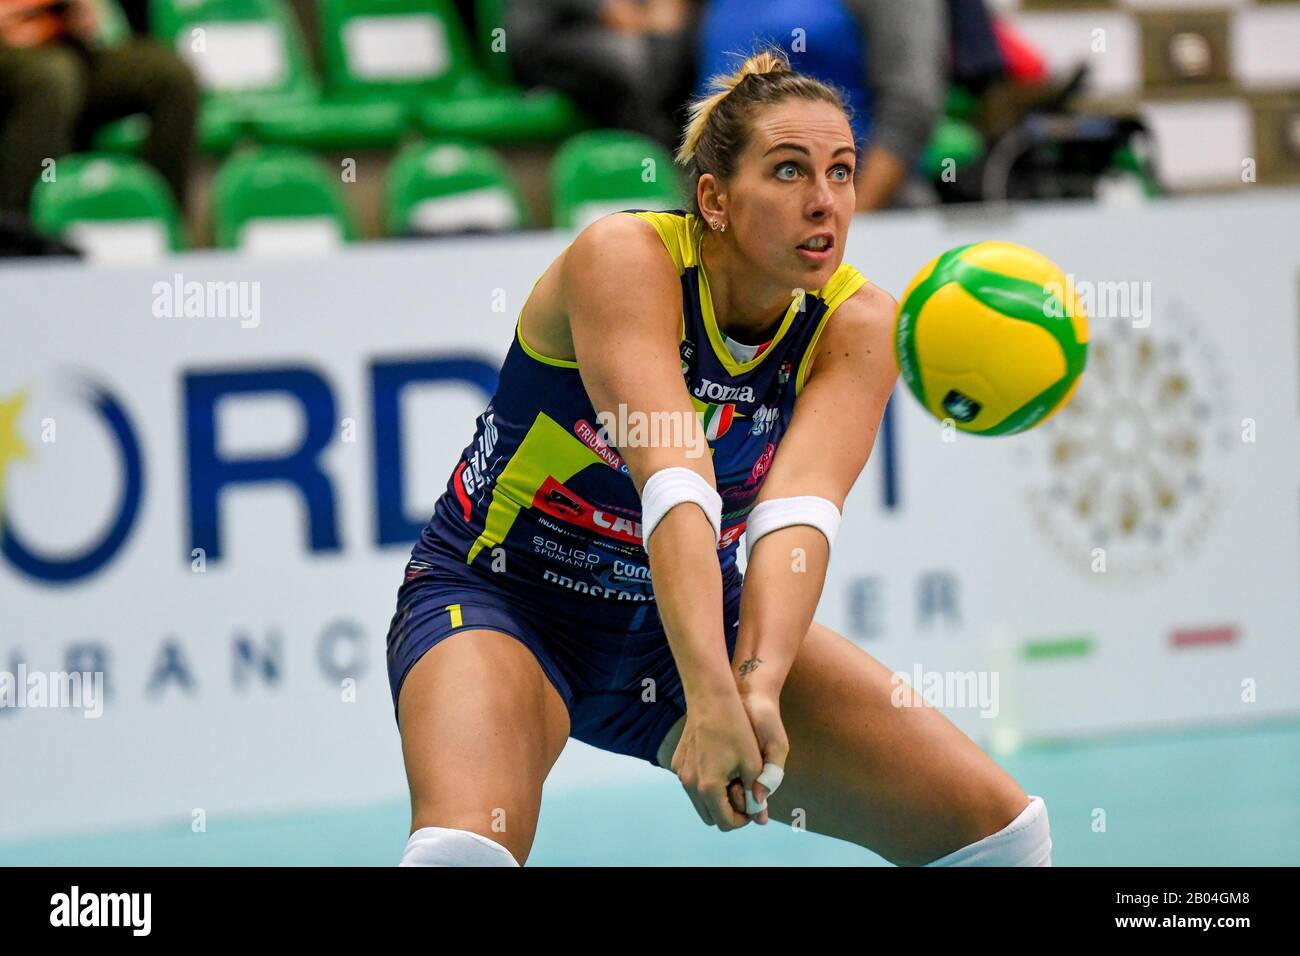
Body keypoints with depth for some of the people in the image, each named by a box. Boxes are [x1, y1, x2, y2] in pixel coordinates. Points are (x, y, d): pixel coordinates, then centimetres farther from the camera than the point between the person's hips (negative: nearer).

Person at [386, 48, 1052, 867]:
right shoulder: (625, 256, -24)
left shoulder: (856, 323, -13)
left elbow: (800, 508, -30)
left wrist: (760, 685, -47)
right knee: (465, 849, -35)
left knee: (998, 825, -4)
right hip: (500, 593, -4)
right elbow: (675, 484, -38)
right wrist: (711, 695, -49)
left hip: (681, 613, 5)